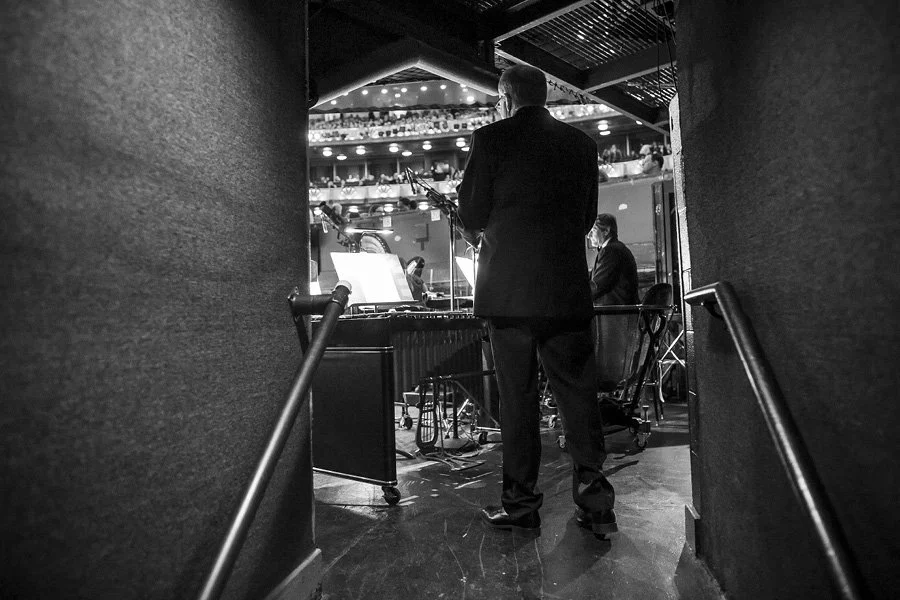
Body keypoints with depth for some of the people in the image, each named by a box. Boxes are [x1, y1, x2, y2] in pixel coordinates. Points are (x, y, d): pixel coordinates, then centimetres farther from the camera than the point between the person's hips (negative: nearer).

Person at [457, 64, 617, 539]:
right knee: (578, 391, 10)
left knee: (517, 396, 4)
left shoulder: (491, 138, -1)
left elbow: (472, 213, -1)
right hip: (569, 289, 4)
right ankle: (593, 496, 16)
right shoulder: (581, 143, 12)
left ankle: (521, 504, 13)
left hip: (508, 287, -3)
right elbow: (588, 216, 14)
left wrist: (477, 234, 20)